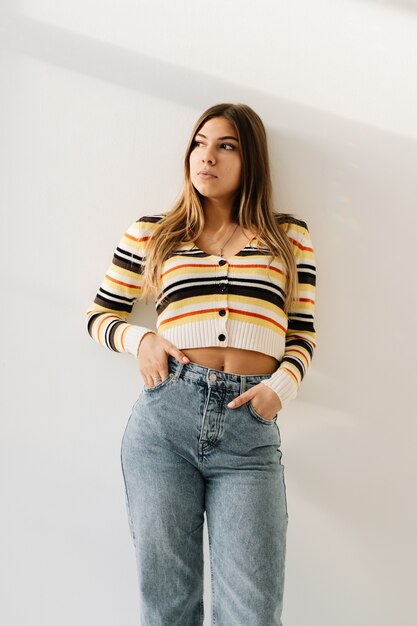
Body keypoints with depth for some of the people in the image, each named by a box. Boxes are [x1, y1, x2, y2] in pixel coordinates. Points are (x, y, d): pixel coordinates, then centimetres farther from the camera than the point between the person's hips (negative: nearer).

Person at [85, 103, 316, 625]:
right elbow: (99, 316, 18)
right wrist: (140, 339, -1)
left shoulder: (289, 238, 12)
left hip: (251, 429, 0)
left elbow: (302, 332, 12)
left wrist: (282, 387, -6)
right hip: (164, 418, 1)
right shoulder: (150, 234, 12)